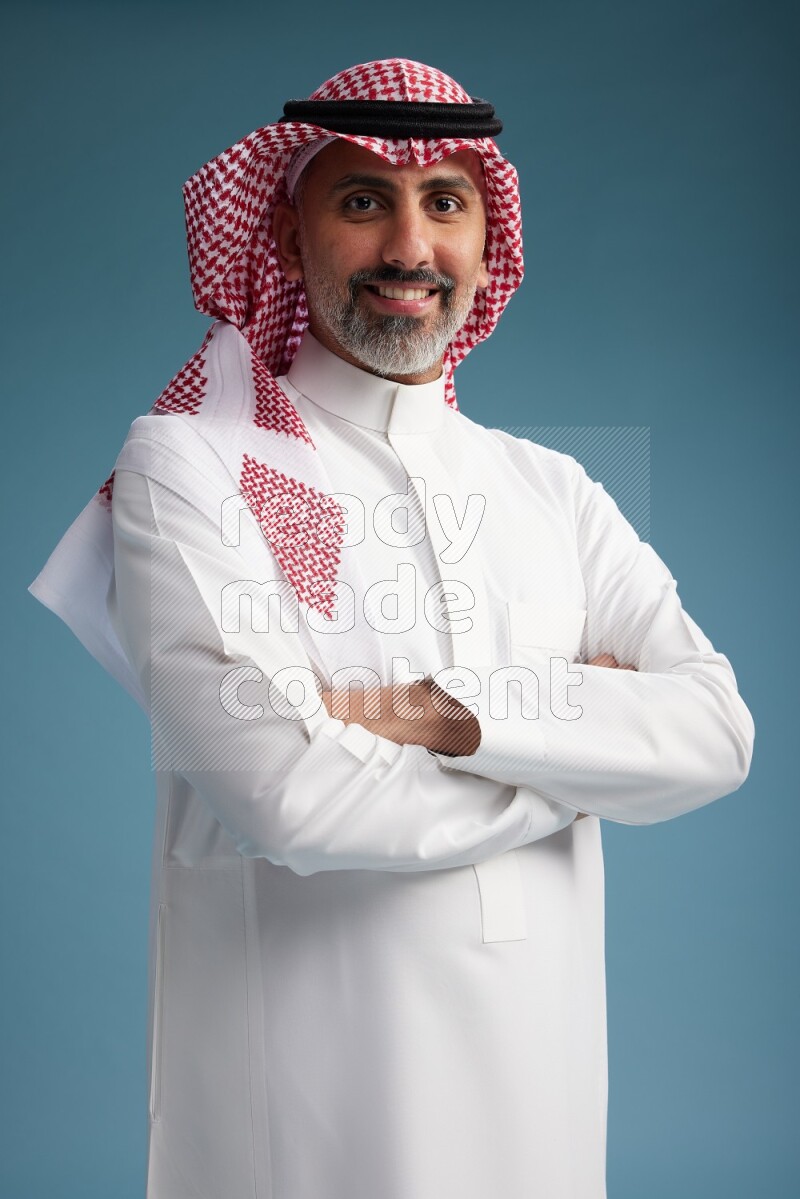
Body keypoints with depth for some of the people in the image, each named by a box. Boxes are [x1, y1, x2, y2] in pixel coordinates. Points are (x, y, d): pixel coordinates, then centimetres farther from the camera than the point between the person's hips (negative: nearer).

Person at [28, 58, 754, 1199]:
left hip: (543, 1061, 4)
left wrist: (443, 716, -20)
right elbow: (288, 796, -21)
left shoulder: (551, 489, 4)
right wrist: (589, 745, -9)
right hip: (304, 1076, -4)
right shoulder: (185, 463, -9)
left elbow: (718, 730, -7)